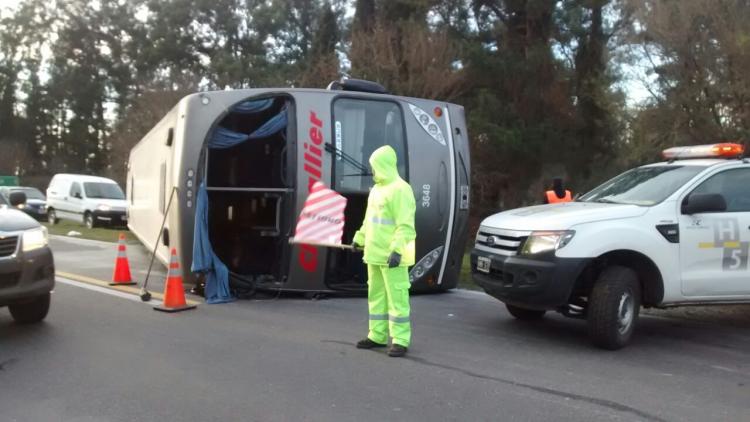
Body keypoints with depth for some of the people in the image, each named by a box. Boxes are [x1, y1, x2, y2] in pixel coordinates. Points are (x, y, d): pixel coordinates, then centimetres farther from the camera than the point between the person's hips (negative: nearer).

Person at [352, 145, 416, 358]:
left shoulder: (400, 190, -14)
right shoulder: (376, 189, 17)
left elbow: (405, 225, -20)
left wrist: (397, 249, -26)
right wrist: (360, 238, 26)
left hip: (392, 256, -10)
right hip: (374, 254, 10)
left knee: (396, 297, -5)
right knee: (376, 295, 15)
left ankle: (400, 340, 2)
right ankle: (377, 336, 25)